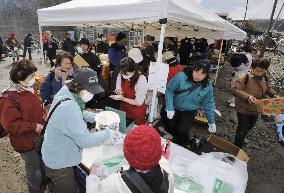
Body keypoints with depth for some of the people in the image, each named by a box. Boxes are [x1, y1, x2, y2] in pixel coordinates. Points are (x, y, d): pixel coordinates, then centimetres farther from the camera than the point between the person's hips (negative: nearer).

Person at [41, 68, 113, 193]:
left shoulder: (67, 96, -7)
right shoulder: (69, 107, -37)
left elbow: (80, 113, 12)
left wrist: (95, 118, -3)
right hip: (59, 163, -8)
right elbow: (84, 140, -34)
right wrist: (107, 133, -22)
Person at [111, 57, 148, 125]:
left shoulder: (141, 80, -28)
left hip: (137, 112, -4)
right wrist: (119, 91, -18)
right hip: (124, 109, 4)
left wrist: (123, 98, -30)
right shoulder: (121, 75, -14)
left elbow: (138, 102, -22)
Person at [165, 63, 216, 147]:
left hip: (189, 112, 0)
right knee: (170, 128, 9)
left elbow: (208, 104, -1)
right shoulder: (181, 76, -24)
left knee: (182, 132, -9)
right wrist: (169, 108, -20)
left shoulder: (208, 87, -14)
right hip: (174, 108, 0)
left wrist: (211, 122, 6)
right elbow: (169, 90, -15)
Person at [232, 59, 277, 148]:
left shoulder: (265, 78, -3)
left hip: (256, 109, 7)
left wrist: (274, 95, -7)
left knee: (249, 127, 26)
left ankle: (241, 140, 53)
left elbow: (268, 88, 13)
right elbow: (235, 89, -26)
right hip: (244, 109, -7)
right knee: (242, 128, 8)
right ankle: (237, 147, 30)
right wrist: (248, 96, -36)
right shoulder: (244, 77, -24)